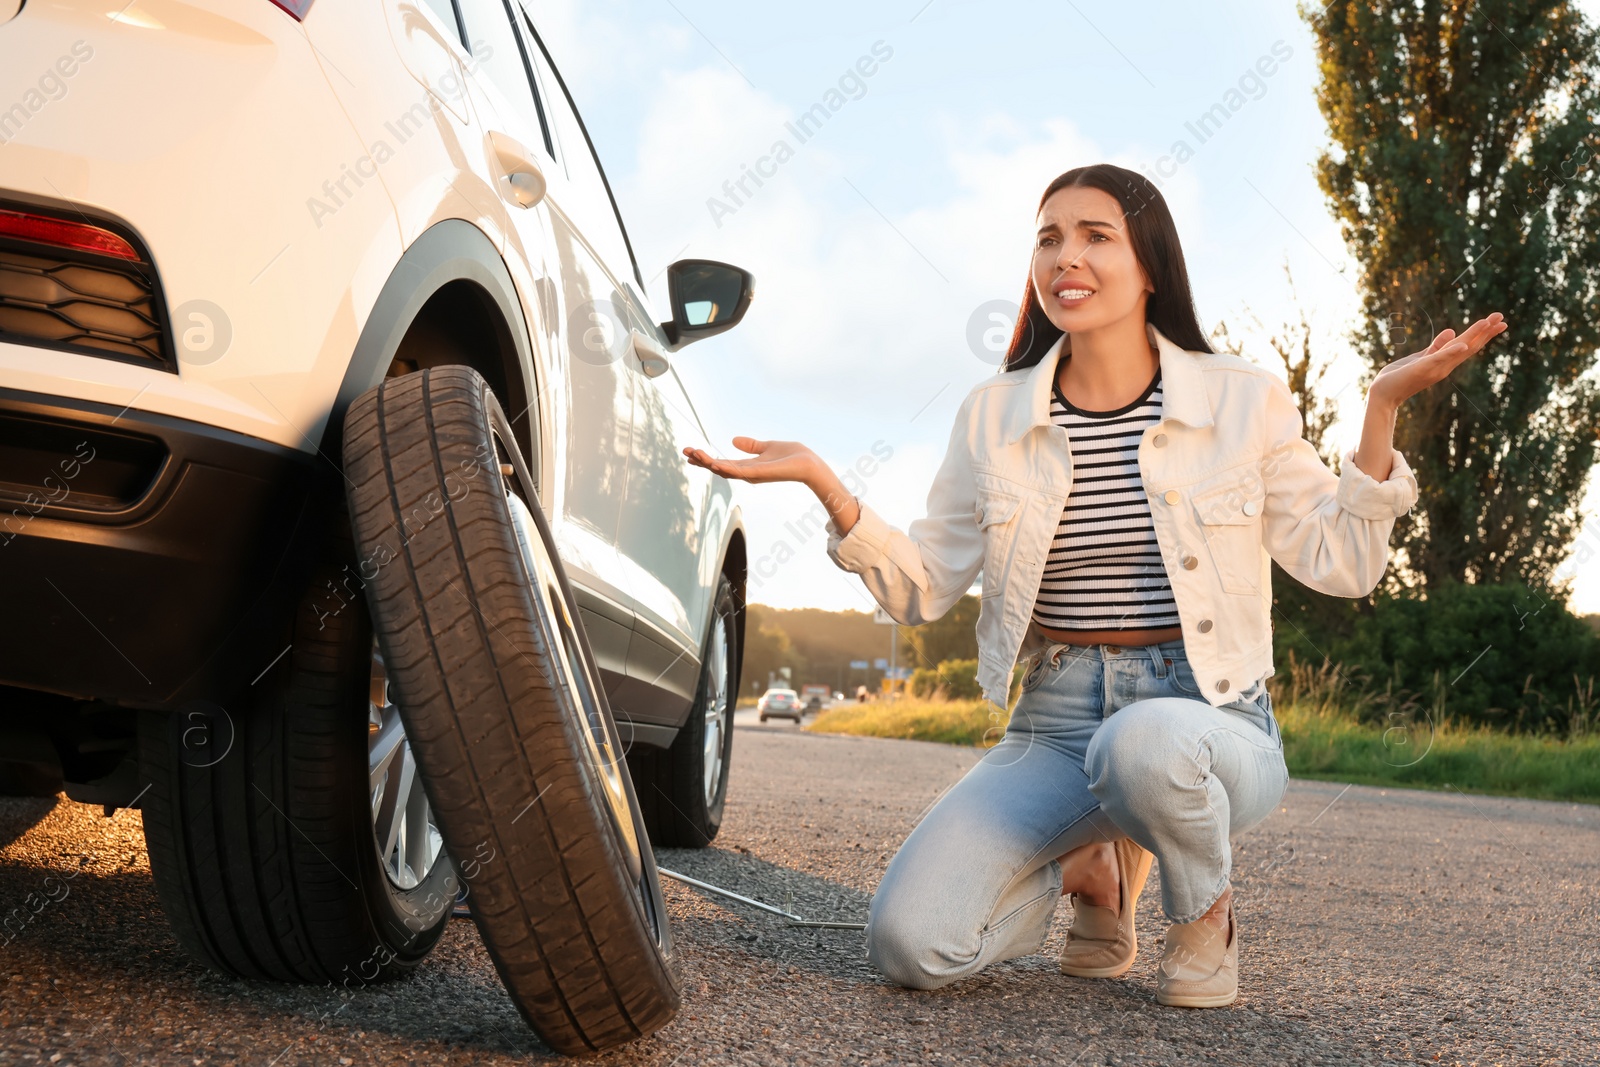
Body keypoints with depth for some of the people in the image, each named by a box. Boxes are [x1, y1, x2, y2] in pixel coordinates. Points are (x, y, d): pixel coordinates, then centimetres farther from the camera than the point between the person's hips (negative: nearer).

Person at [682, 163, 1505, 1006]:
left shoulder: (1242, 401, 0)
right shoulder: (993, 416, 5)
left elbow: (1341, 565, 0)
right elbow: (921, 589, 5)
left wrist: (1381, 409, -10)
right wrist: (824, 484, -8)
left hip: (1210, 721, -2)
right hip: (1055, 726, 2)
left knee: (1143, 743, -40)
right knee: (910, 944, -18)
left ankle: (1205, 911, -3)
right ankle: (1092, 872, 15)